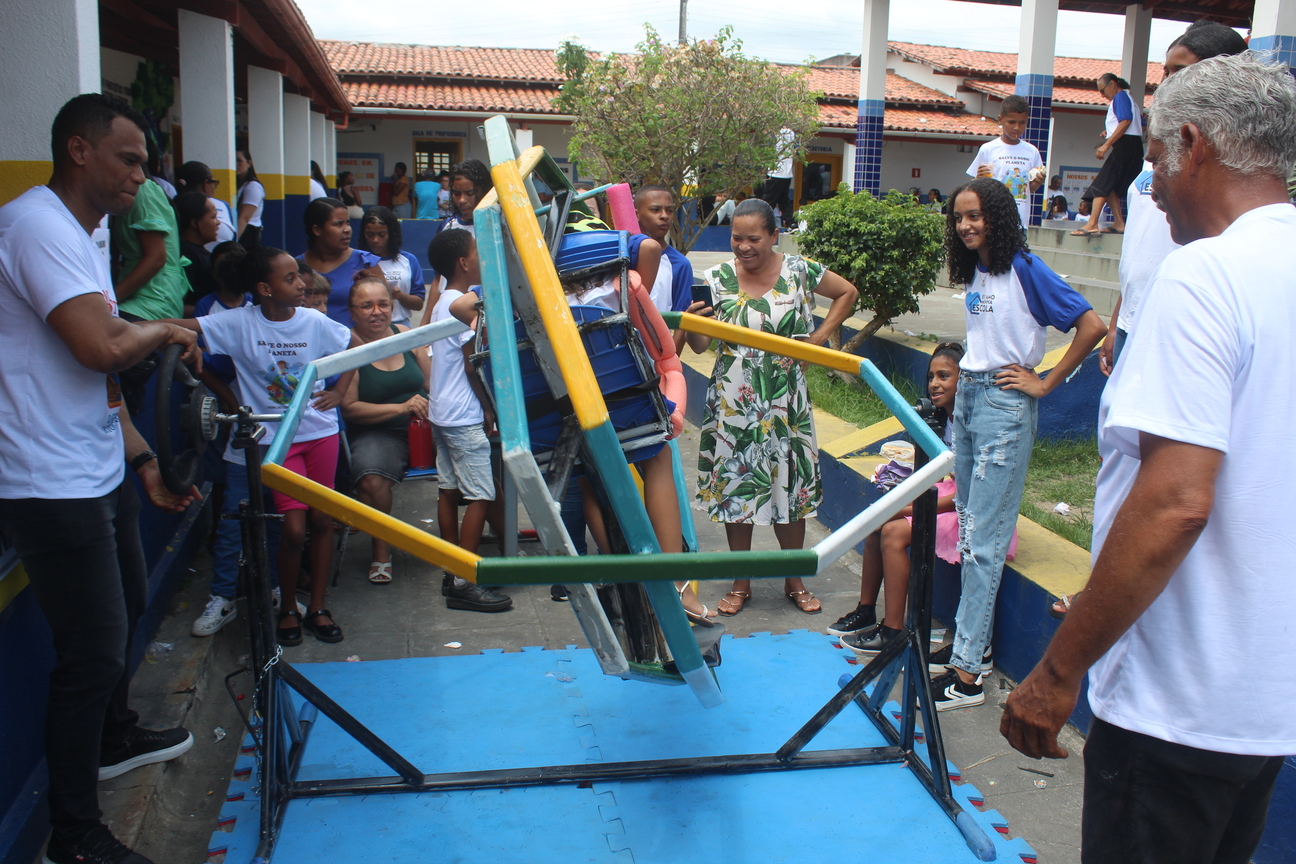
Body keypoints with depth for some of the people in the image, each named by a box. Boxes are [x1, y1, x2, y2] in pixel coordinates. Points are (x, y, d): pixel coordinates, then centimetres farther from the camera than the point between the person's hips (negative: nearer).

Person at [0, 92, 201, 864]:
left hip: (100, 476, 11)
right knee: (93, 650, -3)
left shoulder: (80, 236, 15)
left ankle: (114, 738, 50)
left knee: (127, 608, 26)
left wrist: (147, 464, 13)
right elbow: (102, 346, -31)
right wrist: (167, 329, -11)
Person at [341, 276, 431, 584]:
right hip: (377, 432, -4)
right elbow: (349, 408, -9)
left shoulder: (405, 334, 10)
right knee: (372, 480, -35)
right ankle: (381, 552, -8)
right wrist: (401, 408, -18)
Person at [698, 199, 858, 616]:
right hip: (733, 401, 0)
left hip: (785, 400, 0)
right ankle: (740, 583, 21)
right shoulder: (718, 277, -4)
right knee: (734, 486, 6)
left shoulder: (799, 270, -3)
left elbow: (848, 293, 12)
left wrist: (821, 335, 3)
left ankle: (795, 581, 24)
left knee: (791, 485, 7)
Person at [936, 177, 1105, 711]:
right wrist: (964, 385, 9)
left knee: (983, 537, -8)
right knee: (969, 526, 10)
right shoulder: (973, 272, 12)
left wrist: (1044, 384, -12)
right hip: (967, 396, 8)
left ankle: (967, 674, -4)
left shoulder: (1024, 269, -11)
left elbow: (1092, 325, -16)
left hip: (1004, 404, -8)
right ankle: (975, 643, 20)